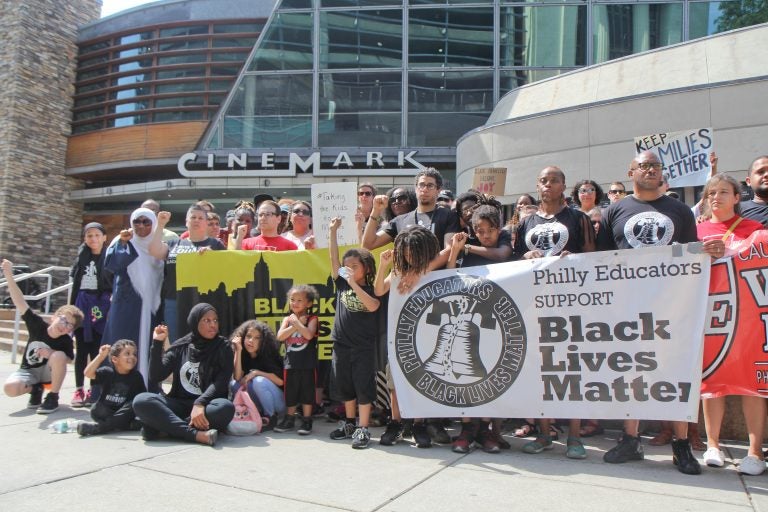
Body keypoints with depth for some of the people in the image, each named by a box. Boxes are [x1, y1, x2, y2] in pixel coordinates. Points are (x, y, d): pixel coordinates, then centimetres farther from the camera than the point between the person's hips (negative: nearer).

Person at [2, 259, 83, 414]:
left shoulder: (66, 341, -19)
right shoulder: (38, 324, -18)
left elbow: (68, 359, -9)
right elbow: (20, 302, -24)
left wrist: (52, 354, -30)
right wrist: (9, 275, -34)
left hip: (49, 371, -1)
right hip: (28, 370, 1)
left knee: (59, 356, -34)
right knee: (10, 388, -30)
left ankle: (53, 397, -17)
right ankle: (35, 388, 6)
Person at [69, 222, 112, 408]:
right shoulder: (82, 257, 12)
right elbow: (74, 285, 15)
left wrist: (111, 306, -10)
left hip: (101, 305, -3)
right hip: (82, 305, 3)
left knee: (96, 349, -1)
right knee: (81, 349, 5)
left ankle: (94, 390, 6)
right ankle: (78, 389, 10)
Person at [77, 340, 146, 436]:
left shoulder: (136, 376, -5)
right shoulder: (107, 372, -7)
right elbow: (88, 373, -22)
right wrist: (101, 356, -32)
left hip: (123, 412, 0)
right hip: (105, 412, 0)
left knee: (134, 404, -26)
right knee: (96, 410, -26)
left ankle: (99, 427, -30)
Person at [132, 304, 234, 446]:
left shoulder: (223, 347, 2)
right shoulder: (180, 346, 9)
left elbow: (220, 382, -11)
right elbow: (156, 377, 2)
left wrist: (200, 403, -27)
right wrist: (157, 344, -5)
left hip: (206, 406, -2)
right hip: (179, 404, 2)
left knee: (226, 407, -37)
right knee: (141, 401, -25)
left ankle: (163, 427, -27)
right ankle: (195, 434, -34)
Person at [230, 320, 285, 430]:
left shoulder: (269, 354, -15)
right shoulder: (244, 355, -2)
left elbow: (281, 381, -21)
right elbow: (237, 378, -17)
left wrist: (256, 372, -22)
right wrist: (238, 350, -22)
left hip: (278, 401, -5)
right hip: (261, 402, 5)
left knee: (259, 381, -30)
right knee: (234, 384, -12)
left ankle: (271, 417, -14)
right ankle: (259, 413, -3)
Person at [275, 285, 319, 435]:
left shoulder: (312, 318, -4)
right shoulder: (287, 319, 6)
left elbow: (309, 335, -24)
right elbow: (280, 336, -10)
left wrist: (297, 322, -15)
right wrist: (296, 324, -15)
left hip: (307, 363, -4)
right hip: (291, 363, 4)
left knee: (307, 391, 4)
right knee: (290, 392, 13)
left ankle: (306, 420, 13)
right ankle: (289, 419, 26)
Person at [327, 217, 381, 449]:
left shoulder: (370, 289, -6)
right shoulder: (341, 284, 4)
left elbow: (372, 306, -26)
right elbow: (333, 258, 0)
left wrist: (354, 284, -28)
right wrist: (332, 231, -4)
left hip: (363, 346, -5)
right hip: (341, 344, 5)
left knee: (363, 386, 0)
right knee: (344, 386, 15)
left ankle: (363, 429, 7)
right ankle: (349, 423, 31)